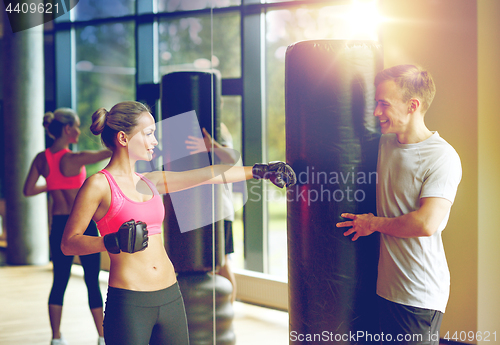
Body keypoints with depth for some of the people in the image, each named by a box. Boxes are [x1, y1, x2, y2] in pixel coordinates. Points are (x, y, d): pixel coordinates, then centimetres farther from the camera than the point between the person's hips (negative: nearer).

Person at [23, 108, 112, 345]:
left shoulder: (41, 159, -1)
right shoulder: (73, 159, -18)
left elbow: (28, 190, 4)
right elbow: (110, 152, -16)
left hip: (58, 226, 5)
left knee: (59, 281, 13)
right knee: (92, 281, 5)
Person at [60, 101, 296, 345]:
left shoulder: (149, 182, 13)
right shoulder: (99, 184, -6)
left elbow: (209, 174, 18)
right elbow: (68, 244, -8)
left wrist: (258, 171, 20)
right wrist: (113, 242, -23)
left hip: (170, 297, 7)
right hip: (129, 304, -7)